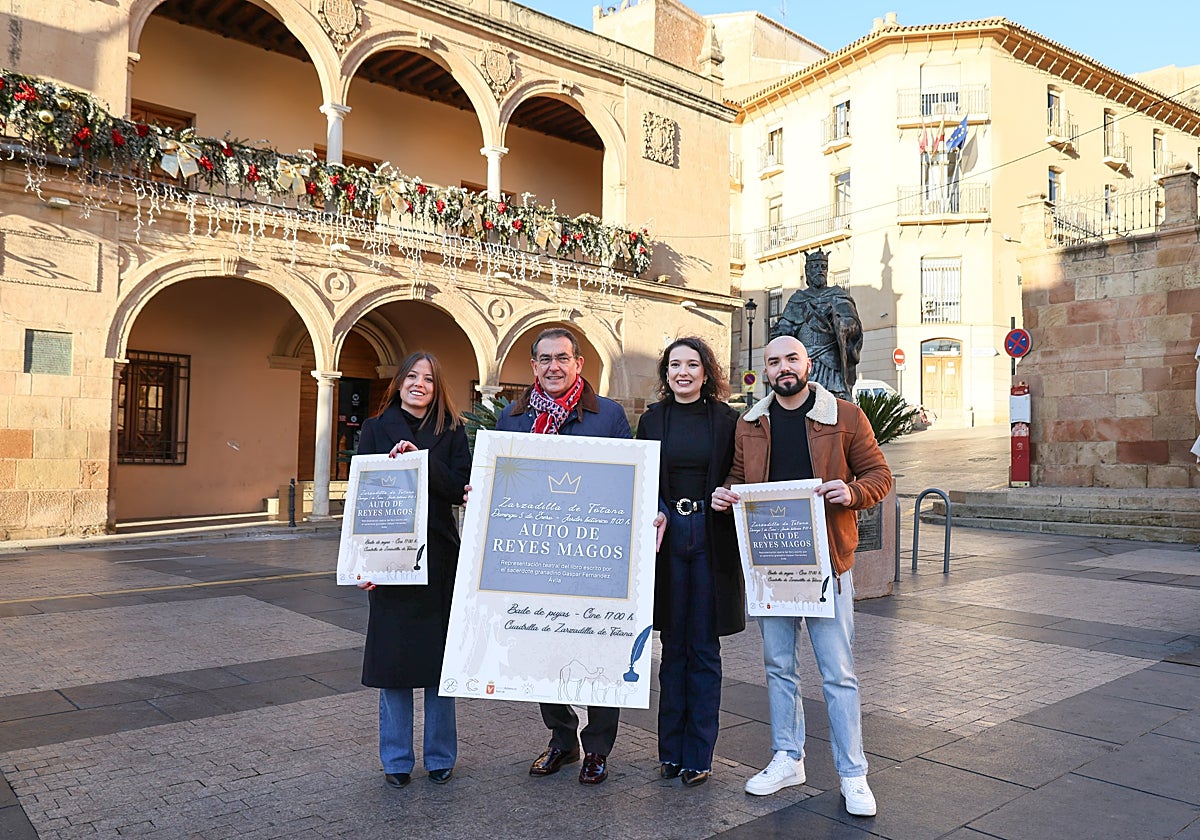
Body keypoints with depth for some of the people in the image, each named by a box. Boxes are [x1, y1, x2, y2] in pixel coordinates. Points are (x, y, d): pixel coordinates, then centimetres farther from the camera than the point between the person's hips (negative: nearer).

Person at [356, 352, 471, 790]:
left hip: (439, 558, 0)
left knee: (440, 657, 6)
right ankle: (396, 760, 20)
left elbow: (461, 489, -5)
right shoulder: (375, 429, 6)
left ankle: (440, 758, 20)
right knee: (392, 656, 5)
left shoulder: (451, 432, 7)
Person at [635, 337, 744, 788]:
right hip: (666, 534, 2)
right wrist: (656, 513, -12)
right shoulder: (652, 419, 8)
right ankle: (671, 749, 21)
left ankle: (699, 755, 16)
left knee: (704, 648, 5)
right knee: (673, 645, 9)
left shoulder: (727, 419, 3)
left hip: (712, 538, -1)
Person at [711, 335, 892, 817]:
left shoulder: (845, 417, -1)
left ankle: (853, 775, 16)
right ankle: (788, 759, 29)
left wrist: (853, 492, -19)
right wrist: (725, 495, -4)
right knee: (778, 666, 13)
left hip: (826, 560, -3)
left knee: (838, 672, 2)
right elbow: (738, 479, 18)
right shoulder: (749, 425, 8)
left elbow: (879, 475, 1)